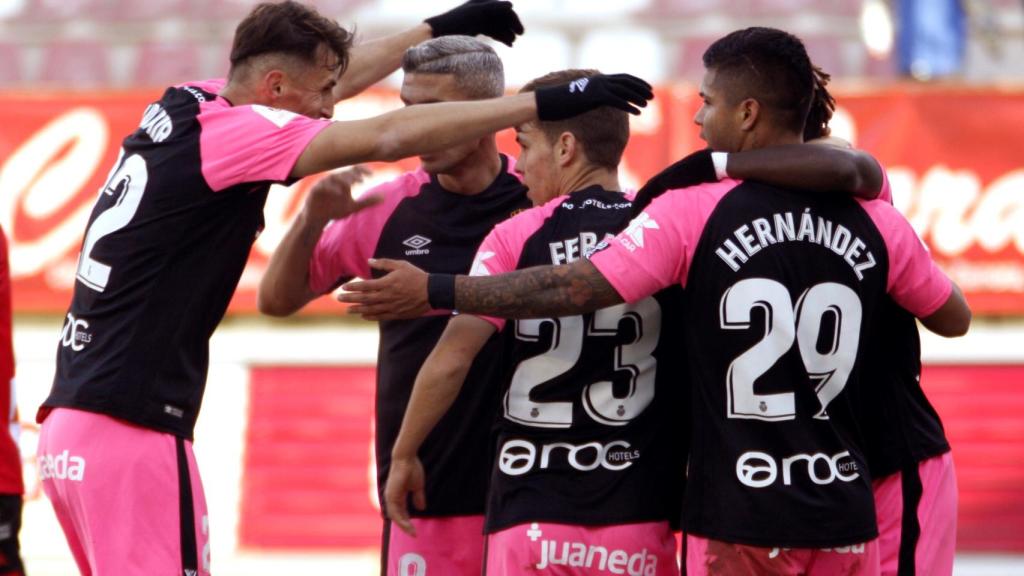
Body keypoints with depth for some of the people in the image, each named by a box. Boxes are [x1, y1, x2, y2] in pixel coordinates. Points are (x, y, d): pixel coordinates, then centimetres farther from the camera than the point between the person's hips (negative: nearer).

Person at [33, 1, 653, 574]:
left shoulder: (179, 111, 12)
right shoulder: (227, 129, -12)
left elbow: (317, 85, 28)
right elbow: (391, 136, -19)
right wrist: (549, 102, -17)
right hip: (131, 433, -9)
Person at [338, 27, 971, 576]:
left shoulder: (693, 214, -10)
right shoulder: (877, 225, 0)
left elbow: (570, 289, -13)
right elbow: (955, 318, 15)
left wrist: (432, 291, -5)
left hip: (738, 519, -3)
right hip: (844, 517, 3)